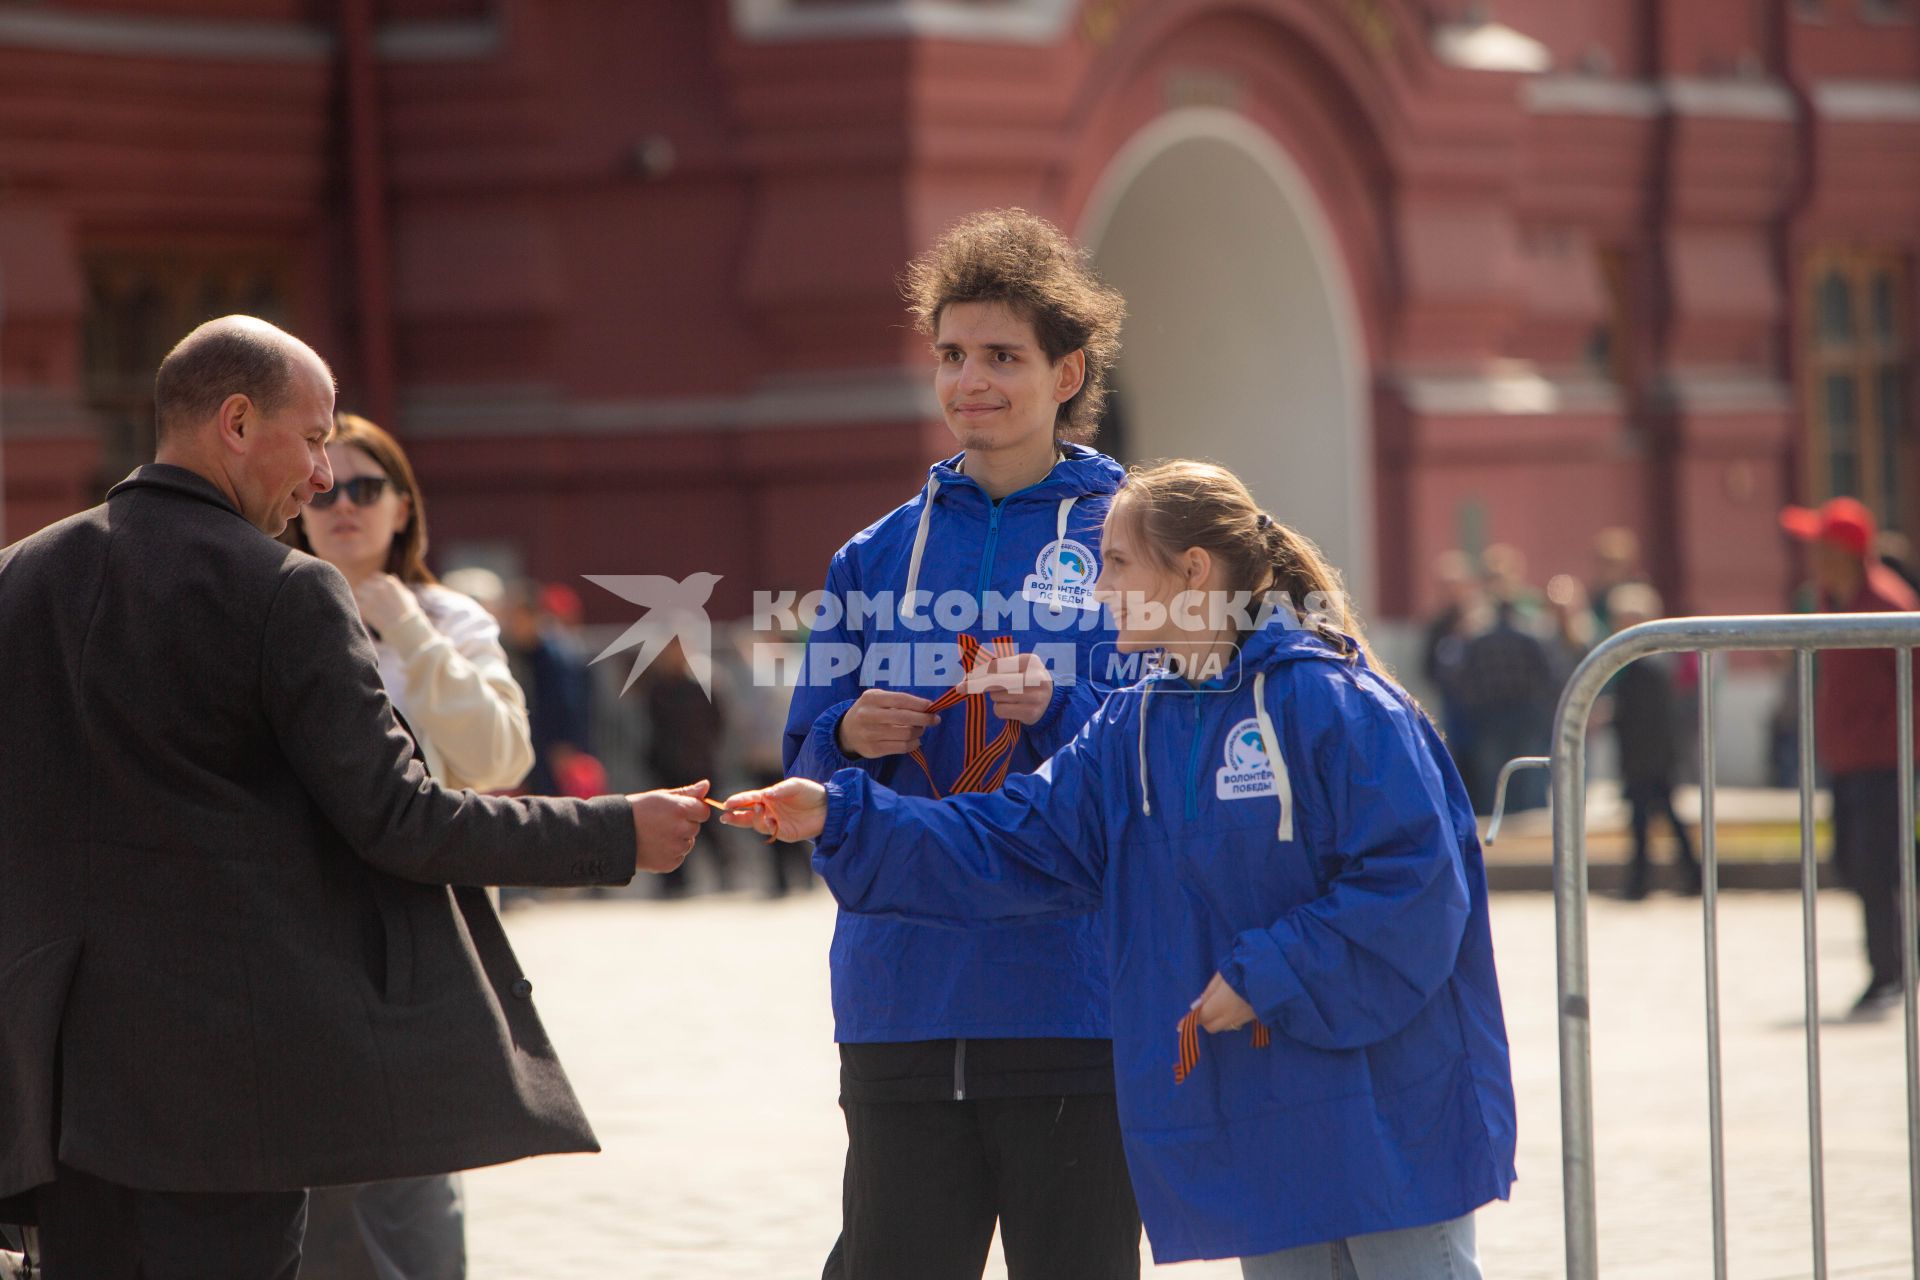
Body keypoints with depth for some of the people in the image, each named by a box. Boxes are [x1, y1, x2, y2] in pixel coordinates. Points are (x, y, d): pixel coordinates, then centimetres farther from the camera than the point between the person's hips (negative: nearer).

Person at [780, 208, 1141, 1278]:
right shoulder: (880, 556, 14)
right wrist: (852, 738, -7)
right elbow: (808, 767, 14)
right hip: (905, 996, 3)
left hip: (1074, 995, -3)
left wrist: (1052, 710, -21)